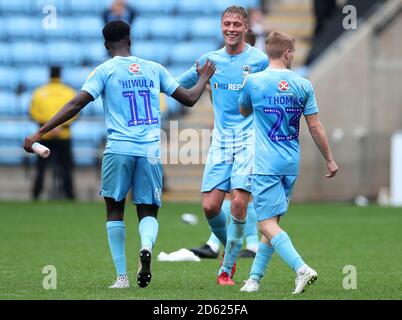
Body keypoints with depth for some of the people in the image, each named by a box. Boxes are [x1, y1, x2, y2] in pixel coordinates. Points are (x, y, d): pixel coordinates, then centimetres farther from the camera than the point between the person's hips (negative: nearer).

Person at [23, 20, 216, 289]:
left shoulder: (105, 70, 2)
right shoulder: (153, 68, 12)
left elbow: (76, 105, -7)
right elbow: (189, 99, 19)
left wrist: (40, 133, -5)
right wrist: (205, 78, 39)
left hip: (119, 149, -2)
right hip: (150, 151, 2)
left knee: (115, 210, 12)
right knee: (148, 212, 10)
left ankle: (122, 276, 6)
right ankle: (146, 245, -25)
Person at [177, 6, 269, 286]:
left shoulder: (260, 60, -2)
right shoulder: (210, 59, 9)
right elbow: (177, 86, 23)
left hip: (249, 141, -4)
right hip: (220, 142, 4)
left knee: (239, 203, -13)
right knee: (210, 206, -4)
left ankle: (227, 269, 0)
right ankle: (230, 247, 26)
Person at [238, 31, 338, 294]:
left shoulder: (254, 81, -4)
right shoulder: (303, 85, 2)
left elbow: (244, 112, 16)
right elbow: (315, 127, 4)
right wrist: (330, 160, 13)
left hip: (266, 164, -4)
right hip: (292, 163, 4)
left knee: (267, 223, -8)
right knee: (272, 221, 13)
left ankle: (301, 268, -25)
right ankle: (255, 278, 14)